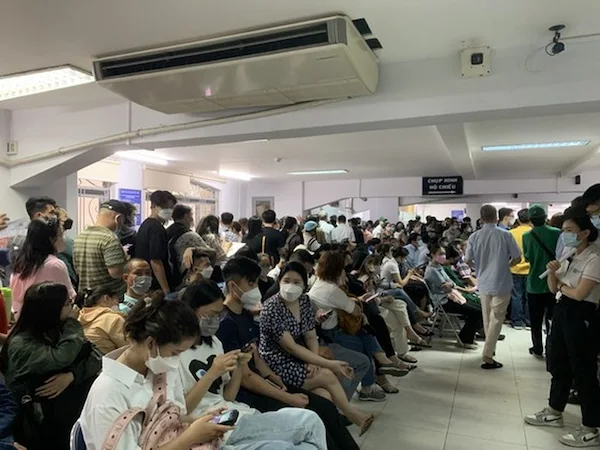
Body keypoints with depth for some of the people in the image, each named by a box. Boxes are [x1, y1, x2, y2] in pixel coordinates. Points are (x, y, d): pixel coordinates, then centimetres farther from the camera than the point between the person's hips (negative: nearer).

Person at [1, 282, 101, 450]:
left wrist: (71, 375, -25)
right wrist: (72, 323, -17)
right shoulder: (21, 343, -15)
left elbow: (95, 358, -8)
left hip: (60, 402, 6)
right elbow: (63, 358, -30)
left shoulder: (58, 330, 2)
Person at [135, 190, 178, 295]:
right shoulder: (157, 228, -17)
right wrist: (167, 291, -23)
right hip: (157, 286, -10)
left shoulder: (145, 225, 12)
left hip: (145, 284, 10)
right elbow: (155, 262, -23)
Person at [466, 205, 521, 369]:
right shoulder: (505, 235, -12)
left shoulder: (474, 237, -6)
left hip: (483, 283, 3)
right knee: (496, 319, 1)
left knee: (487, 318, 19)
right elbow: (517, 258, -6)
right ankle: (487, 355, -2)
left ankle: (490, 348, 34)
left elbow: (468, 260, 2)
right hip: (501, 283, -3)